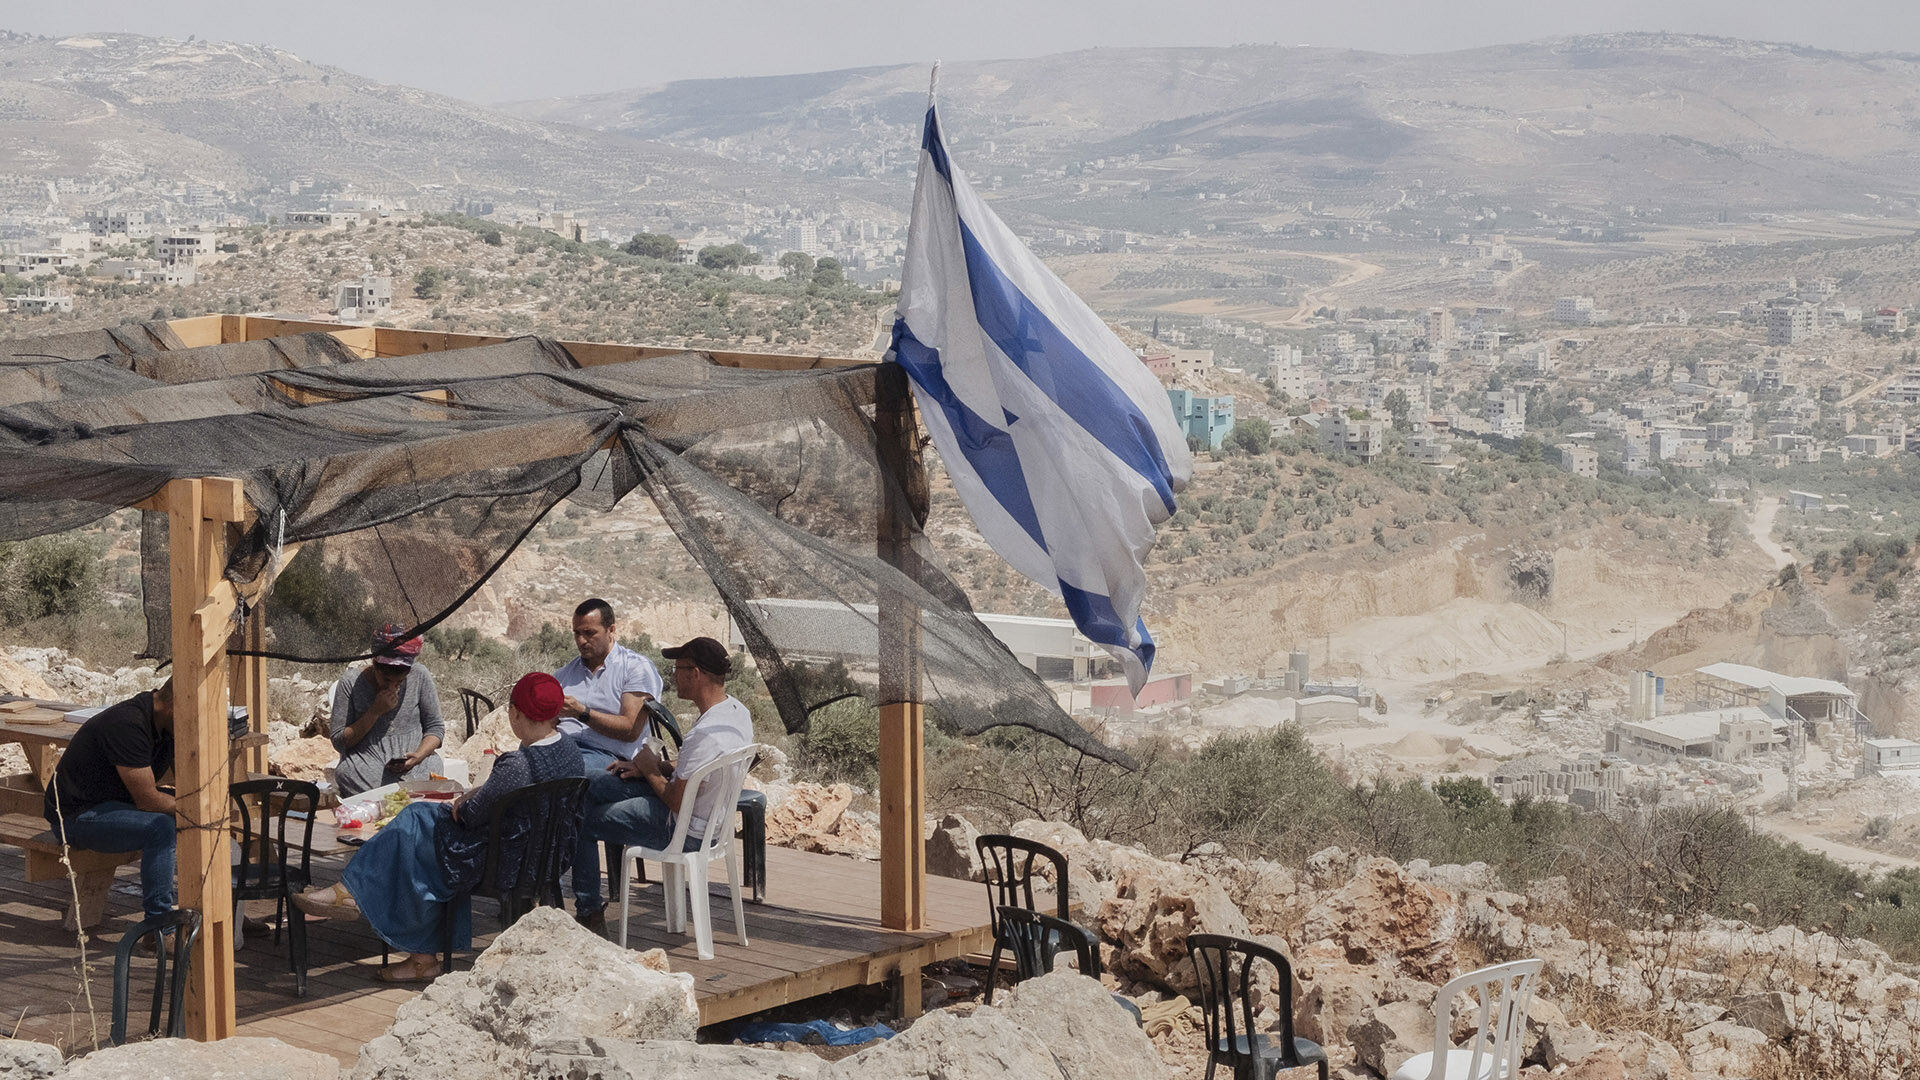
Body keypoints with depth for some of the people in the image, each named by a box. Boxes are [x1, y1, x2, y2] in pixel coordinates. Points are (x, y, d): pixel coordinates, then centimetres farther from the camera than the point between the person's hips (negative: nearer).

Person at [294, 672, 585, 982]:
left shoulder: (517, 764, -28)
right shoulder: (568, 746, 0)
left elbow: (476, 814, -18)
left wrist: (464, 804, 3)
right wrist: (475, 794, 7)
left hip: (511, 864, -9)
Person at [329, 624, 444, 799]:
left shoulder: (420, 676, 3)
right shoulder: (350, 683, -2)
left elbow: (435, 727, 10)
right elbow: (338, 742, -1)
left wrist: (419, 755, -11)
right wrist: (375, 711, -12)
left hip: (415, 765, 0)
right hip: (365, 765, 0)